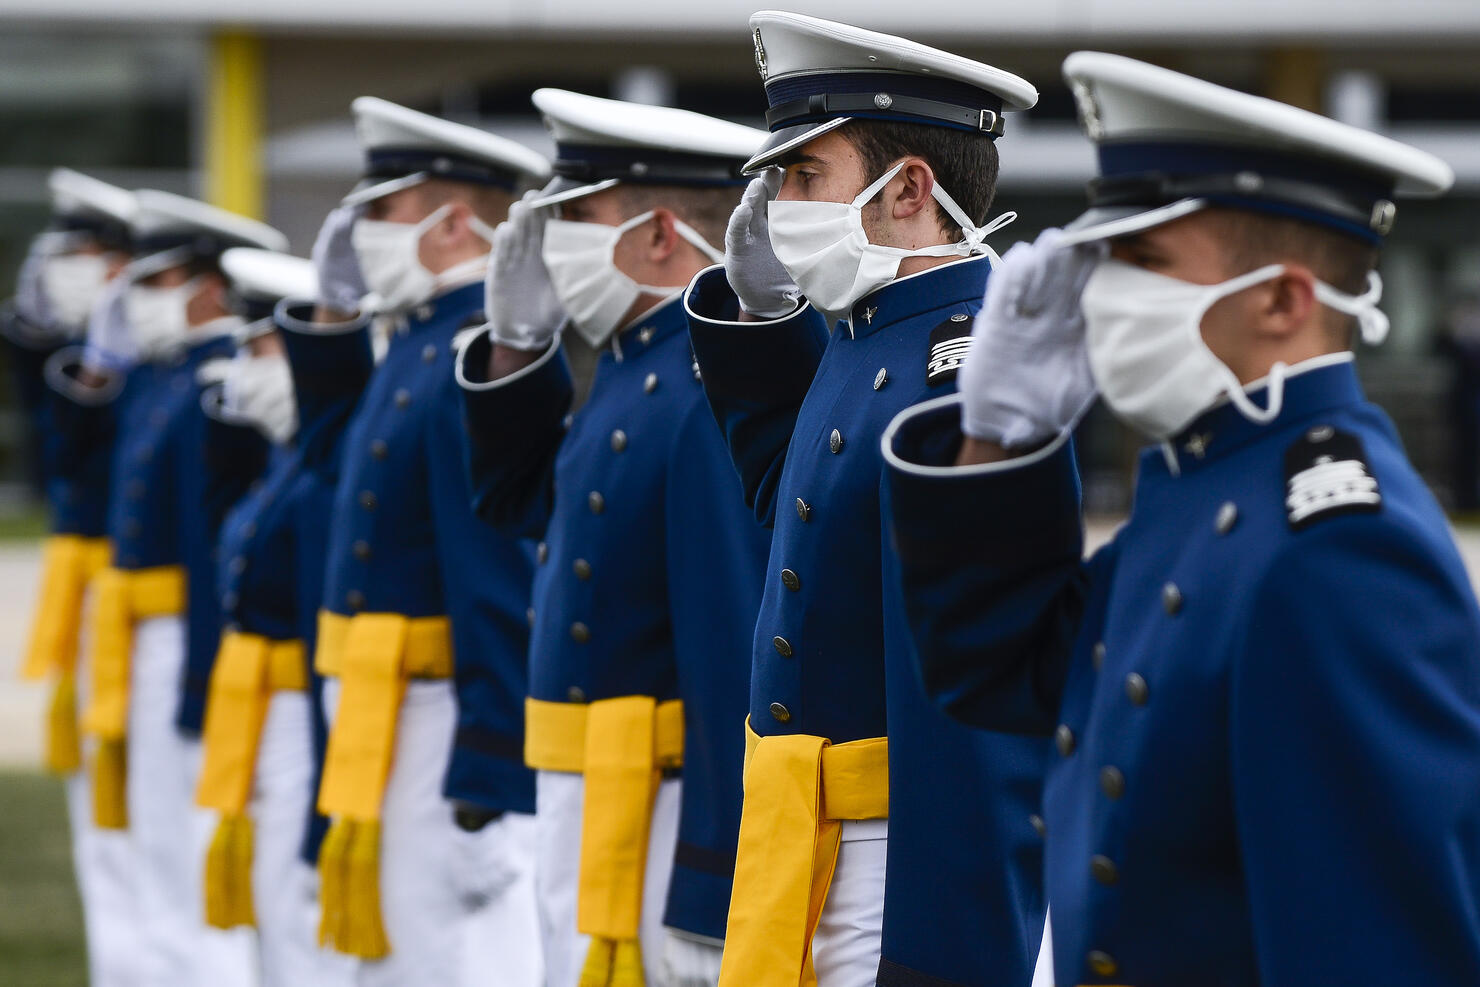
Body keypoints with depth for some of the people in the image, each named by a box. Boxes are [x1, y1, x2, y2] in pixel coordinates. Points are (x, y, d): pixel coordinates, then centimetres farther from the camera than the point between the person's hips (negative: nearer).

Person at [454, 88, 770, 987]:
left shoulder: (721, 394, -21)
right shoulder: (641, 366, 10)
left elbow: (743, 666, -24)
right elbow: (523, 503, 27)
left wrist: (704, 914, -24)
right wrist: (518, 340, 11)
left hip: (668, 836, -10)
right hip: (593, 818, 10)